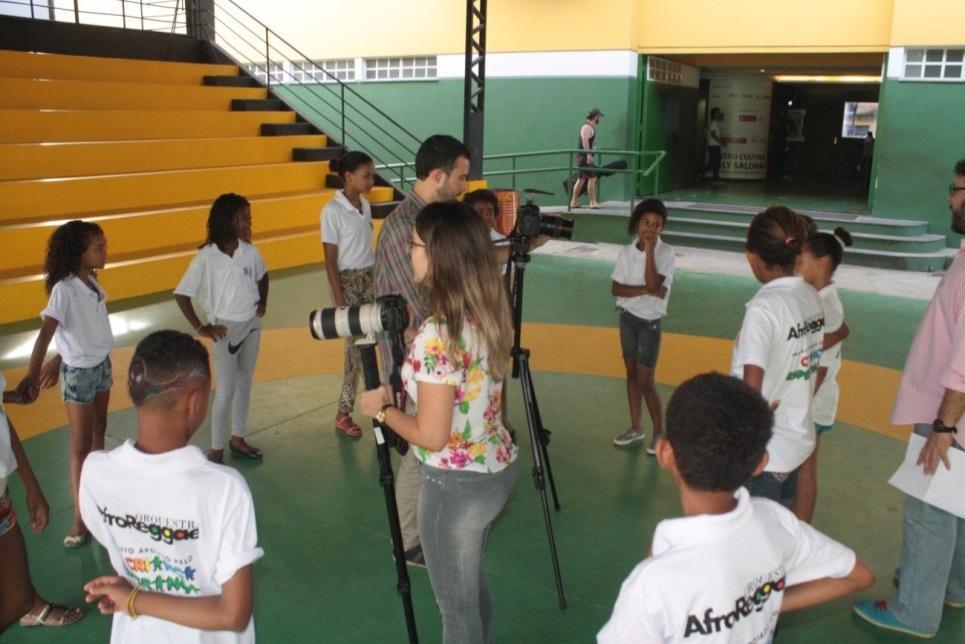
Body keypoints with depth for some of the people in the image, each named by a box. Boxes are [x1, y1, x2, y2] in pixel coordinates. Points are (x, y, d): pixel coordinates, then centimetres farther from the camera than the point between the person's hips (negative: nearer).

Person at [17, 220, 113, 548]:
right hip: (78, 373, -6)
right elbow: (46, 332, -31)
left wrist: (57, 360, 8)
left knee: (99, 430, 19)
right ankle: (79, 517, 7)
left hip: (102, 364, 7)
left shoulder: (92, 282, -1)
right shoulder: (64, 289, -22)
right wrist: (32, 374, -41)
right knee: (80, 445, -1)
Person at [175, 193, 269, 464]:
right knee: (226, 390, 0)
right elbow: (181, 294, -12)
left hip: (252, 325, 5)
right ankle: (216, 448, 14)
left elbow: (263, 276, 18)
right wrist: (200, 328, -11)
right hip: (226, 329, -5)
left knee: (244, 384, 15)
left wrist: (263, 302, 6)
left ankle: (237, 438, 30)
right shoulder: (206, 257, -18)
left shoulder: (250, 252, -4)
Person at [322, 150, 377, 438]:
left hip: (371, 279, 6)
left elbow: (366, 248, 9)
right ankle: (344, 413, 14)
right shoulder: (333, 211, -13)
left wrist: (379, 279, 7)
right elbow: (330, 261, -13)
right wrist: (340, 302, -15)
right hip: (348, 282, -6)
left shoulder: (365, 205, 7)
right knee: (356, 346, 0)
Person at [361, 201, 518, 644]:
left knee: (456, 606, 14)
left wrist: (382, 409, -7)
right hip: (497, 469, 8)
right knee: (472, 588, 30)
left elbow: (431, 436, -23)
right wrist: (413, 342, 10)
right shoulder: (488, 314, -1)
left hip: (456, 483, -8)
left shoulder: (437, 333, -26)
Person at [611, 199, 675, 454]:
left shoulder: (665, 253, -13)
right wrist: (645, 290, -20)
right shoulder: (626, 251, -2)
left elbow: (653, 285, -27)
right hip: (627, 317, 4)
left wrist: (649, 249, -25)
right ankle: (636, 427, 25)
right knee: (631, 373, 12)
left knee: (645, 380, -4)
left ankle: (659, 432, 11)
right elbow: (616, 288, -7)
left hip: (650, 321, -4)